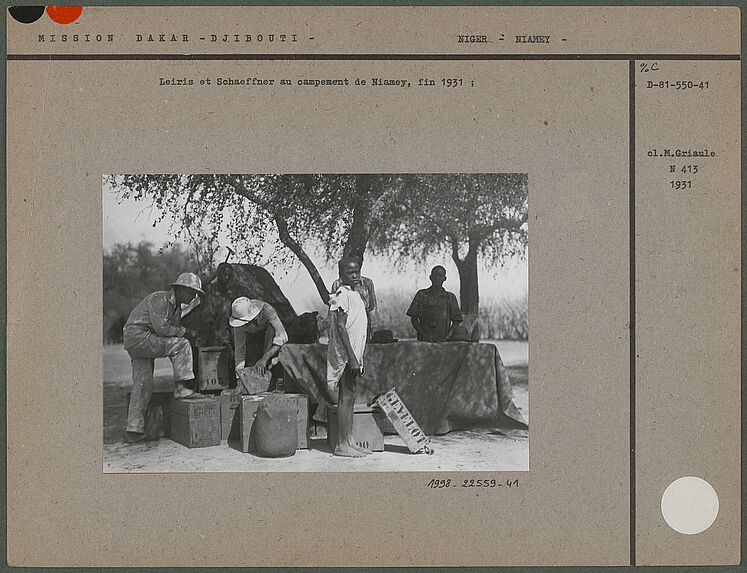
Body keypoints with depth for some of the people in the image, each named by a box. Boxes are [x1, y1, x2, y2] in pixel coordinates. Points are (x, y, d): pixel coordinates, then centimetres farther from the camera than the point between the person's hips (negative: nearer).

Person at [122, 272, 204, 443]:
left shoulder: (177, 308, 17)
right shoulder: (159, 299, -13)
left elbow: (173, 332, 17)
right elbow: (161, 328, -23)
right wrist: (185, 332, -13)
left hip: (144, 345, 10)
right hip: (138, 337, -10)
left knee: (143, 385, 4)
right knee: (180, 344, -19)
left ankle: (134, 430, 4)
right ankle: (181, 388, -16)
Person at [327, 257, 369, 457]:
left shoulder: (355, 294, 16)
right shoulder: (342, 294, -12)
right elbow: (341, 327, -18)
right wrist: (352, 357, -22)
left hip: (354, 354, 9)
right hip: (345, 354, -9)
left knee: (350, 398, 10)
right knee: (345, 398, -7)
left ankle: (348, 442, 14)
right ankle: (342, 445, -4)